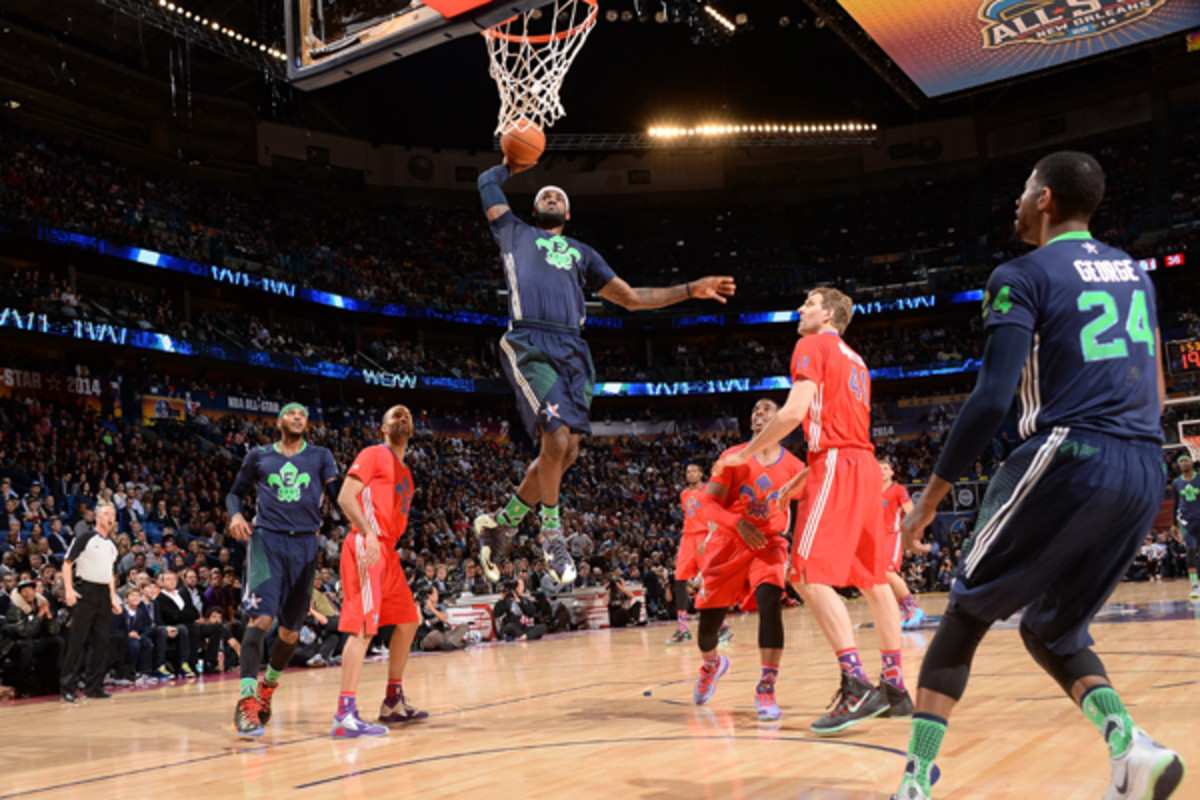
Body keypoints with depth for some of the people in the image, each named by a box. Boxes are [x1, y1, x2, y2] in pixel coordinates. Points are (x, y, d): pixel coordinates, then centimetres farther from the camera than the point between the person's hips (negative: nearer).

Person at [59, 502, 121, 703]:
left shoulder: (111, 545, 17)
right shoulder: (85, 538, -2)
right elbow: (67, 563, -7)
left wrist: (113, 598, 17)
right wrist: (69, 590, -17)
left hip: (104, 594, 7)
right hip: (85, 593, -6)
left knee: (101, 642, 6)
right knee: (77, 641, -6)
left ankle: (93, 686, 13)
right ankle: (68, 687, -1)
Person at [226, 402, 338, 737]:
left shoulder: (320, 456, 12)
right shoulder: (258, 456, 11)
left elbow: (339, 494, 1)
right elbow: (235, 492, 19)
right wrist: (236, 514, -3)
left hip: (305, 543, 2)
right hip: (267, 538, -2)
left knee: (291, 629, 8)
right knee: (261, 617, -19)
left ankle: (268, 685, 34)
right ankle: (246, 702, -19)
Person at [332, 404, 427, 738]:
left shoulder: (405, 472, 23)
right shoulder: (373, 455, -2)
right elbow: (345, 498, -13)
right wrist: (369, 534, -24)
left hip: (387, 551, 10)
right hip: (367, 548, -10)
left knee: (407, 622, 14)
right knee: (364, 627, -15)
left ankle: (393, 702, 24)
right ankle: (345, 715, -16)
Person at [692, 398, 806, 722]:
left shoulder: (794, 466, 0)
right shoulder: (734, 457, -4)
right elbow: (708, 504, -7)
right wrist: (738, 522, -24)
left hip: (768, 543, 0)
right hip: (728, 542, 0)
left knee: (770, 601, -28)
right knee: (709, 620, 4)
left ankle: (766, 689, -21)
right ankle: (712, 664, 40)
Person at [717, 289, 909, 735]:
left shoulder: (813, 346, -2)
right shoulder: (854, 360, 25)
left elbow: (794, 411, -15)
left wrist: (745, 453, -5)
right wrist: (800, 482, 30)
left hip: (836, 465, -9)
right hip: (865, 465, 9)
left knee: (811, 576, -13)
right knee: (873, 579, 12)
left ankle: (857, 686, -22)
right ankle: (895, 687, 16)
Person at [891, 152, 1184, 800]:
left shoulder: (1021, 277, -3)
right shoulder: (1134, 272, 19)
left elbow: (992, 397, -13)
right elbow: (1156, 391, 23)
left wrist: (931, 495, -9)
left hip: (1066, 459, -6)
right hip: (1146, 473, 7)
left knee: (966, 613, 8)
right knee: (1052, 632, 18)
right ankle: (1131, 746, -6)